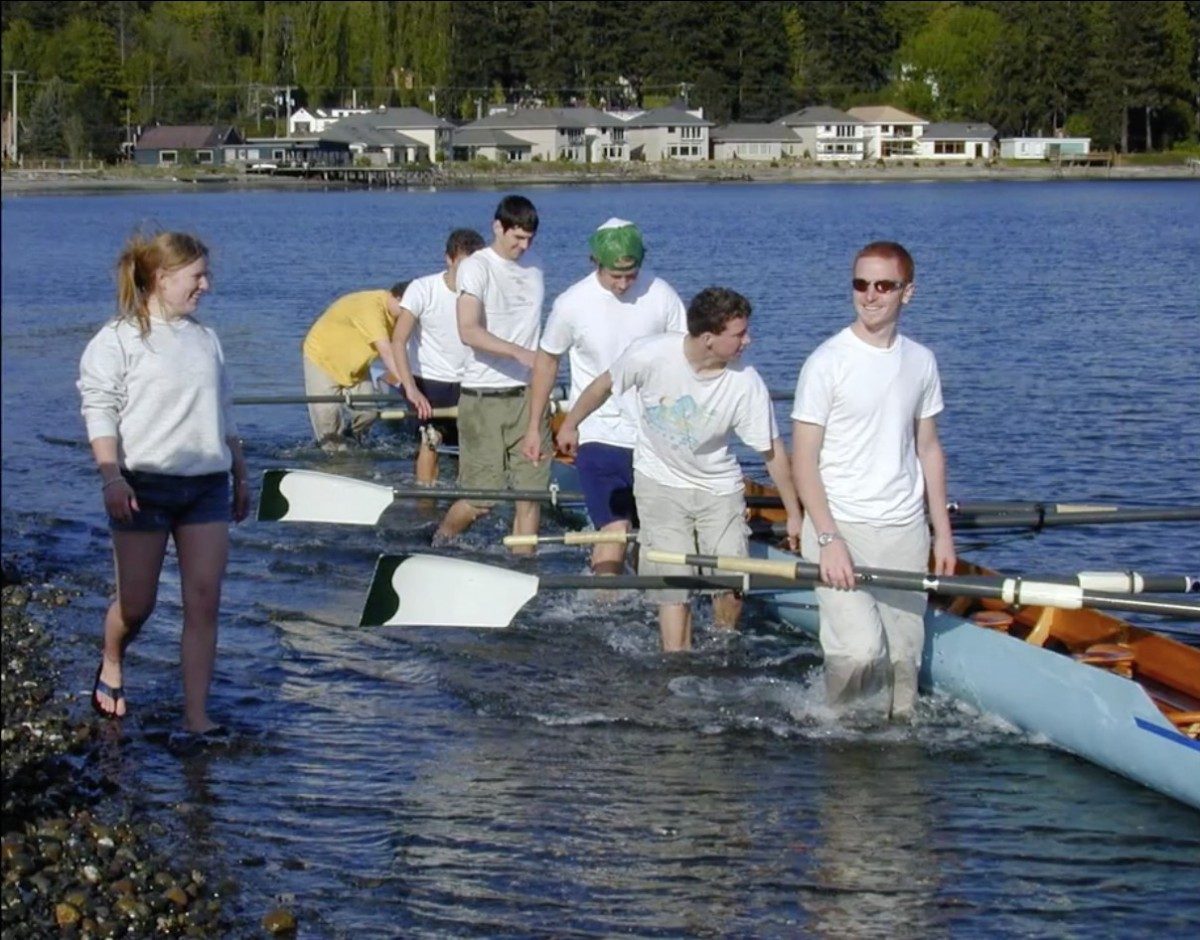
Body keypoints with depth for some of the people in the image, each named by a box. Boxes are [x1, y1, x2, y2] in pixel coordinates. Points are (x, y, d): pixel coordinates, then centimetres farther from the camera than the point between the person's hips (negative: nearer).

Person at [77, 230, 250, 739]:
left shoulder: (205, 339, 15)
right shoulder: (119, 339, -3)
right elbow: (99, 411, -9)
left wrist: (240, 475, 22)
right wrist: (111, 476, -19)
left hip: (207, 485, 5)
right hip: (144, 486, -5)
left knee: (204, 601, -5)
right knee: (137, 602, 3)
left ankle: (196, 715, -3)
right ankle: (111, 666, 35)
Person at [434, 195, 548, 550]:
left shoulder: (533, 271, 13)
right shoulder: (476, 267, -7)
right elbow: (468, 331, -20)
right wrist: (519, 352, -31)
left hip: (527, 396, 5)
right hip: (484, 399, -5)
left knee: (530, 493, -1)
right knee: (481, 499, -3)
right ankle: (437, 544, 23)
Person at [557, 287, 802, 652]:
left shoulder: (747, 384, -20)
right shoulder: (650, 355, -22)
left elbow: (773, 451, -9)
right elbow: (603, 386, -2)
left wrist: (793, 514, -5)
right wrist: (570, 425, 13)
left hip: (719, 488, 1)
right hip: (660, 483, -1)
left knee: (731, 585, -5)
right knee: (672, 582, -6)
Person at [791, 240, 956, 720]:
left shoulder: (921, 362, 9)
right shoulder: (827, 362, -7)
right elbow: (804, 459, -9)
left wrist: (943, 532, 12)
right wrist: (829, 538, -17)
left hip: (906, 531, 5)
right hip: (840, 525, -5)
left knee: (904, 656, 3)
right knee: (861, 649, -17)